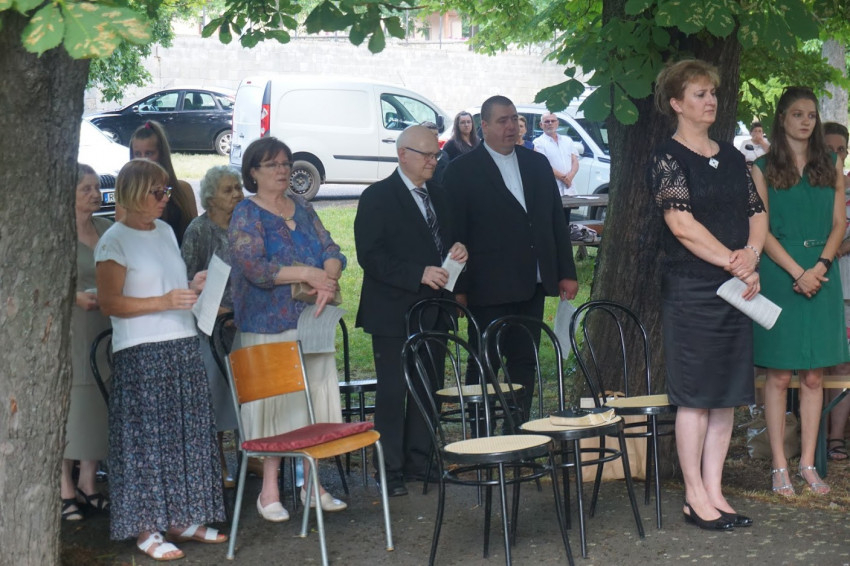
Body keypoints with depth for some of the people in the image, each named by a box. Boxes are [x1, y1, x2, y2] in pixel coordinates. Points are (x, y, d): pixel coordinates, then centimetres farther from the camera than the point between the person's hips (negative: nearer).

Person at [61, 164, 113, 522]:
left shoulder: (107, 228, 12)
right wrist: (77, 297, -21)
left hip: (105, 330, 6)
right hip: (69, 330, -6)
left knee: (99, 405, 6)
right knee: (68, 403, -5)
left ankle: (88, 484, 16)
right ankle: (65, 489, 2)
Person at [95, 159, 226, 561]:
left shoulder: (165, 231, 14)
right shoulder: (114, 241, -8)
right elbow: (109, 303, -13)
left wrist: (193, 288, 6)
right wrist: (164, 302, -20)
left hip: (183, 346, 7)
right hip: (141, 353, -7)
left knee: (188, 435, 8)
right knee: (148, 439, -3)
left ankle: (182, 518, 18)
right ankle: (146, 528, 4)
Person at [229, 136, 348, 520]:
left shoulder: (302, 209, 14)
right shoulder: (246, 215, -4)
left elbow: (331, 250, 6)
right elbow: (255, 267, -16)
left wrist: (328, 279, -16)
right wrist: (308, 273, -19)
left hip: (311, 322, 6)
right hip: (269, 326, -6)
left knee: (315, 400, 7)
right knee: (275, 404, -4)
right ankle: (269, 491, 5)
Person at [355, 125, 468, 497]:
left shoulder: (437, 195, 14)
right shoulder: (378, 198, -8)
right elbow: (370, 255, -16)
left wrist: (455, 251, 1)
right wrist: (419, 274, -23)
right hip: (393, 312, -7)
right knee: (392, 392, -2)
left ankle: (419, 462, 21)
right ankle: (391, 471, 4)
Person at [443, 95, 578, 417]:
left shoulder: (537, 164, 13)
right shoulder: (462, 170, -2)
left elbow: (557, 220, 16)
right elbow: (455, 233, -5)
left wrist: (567, 272, 10)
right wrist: (459, 289, -10)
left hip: (532, 285, 5)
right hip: (489, 289, -5)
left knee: (524, 363, 9)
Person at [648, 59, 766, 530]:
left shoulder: (731, 156, 15)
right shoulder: (668, 157, -6)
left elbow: (757, 213, 12)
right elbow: (682, 224, -15)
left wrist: (751, 255, -8)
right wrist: (734, 262, -16)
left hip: (735, 290, 7)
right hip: (691, 290, -7)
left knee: (727, 394, 7)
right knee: (695, 395, -3)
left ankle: (714, 492, 14)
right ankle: (695, 497, 4)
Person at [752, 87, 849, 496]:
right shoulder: (763, 168, 2)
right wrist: (797, 272, -14)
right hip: (779, 275, -3)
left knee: (814, 376, 4)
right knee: (779, 375, -1)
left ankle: (808, 464, 10)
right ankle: (780, 466, 3)